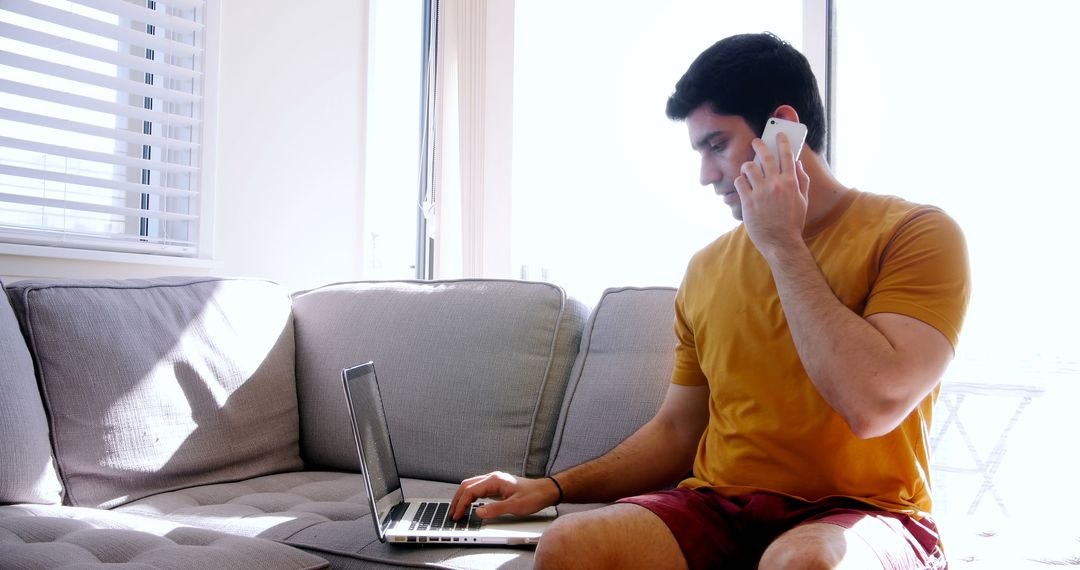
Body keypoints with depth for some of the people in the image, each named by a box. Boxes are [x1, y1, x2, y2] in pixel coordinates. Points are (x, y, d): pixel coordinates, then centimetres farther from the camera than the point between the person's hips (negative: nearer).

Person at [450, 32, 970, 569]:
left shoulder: (917, 234, -5)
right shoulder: (707, 267, 10)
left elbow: (873, 404, -21)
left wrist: (783, 245, -13)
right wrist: (553, 487, 4)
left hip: (864, 515, -3)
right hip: (721, 508, 4)